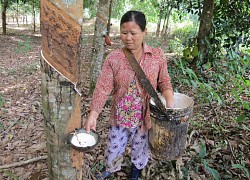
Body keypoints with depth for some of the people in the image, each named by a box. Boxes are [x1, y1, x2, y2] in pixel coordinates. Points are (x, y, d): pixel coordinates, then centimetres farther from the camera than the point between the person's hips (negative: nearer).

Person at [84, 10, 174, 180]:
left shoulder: (157, 55, -11)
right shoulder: (113, 58, -12)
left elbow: (164, 82, -3)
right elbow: (103, 88, -17)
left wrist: (170, 105, -20)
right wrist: (93, 113, -28)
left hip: (145, 118, 0)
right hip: (119, 117, 1)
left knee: (140, 151, 23)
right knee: (114, 148, 22)